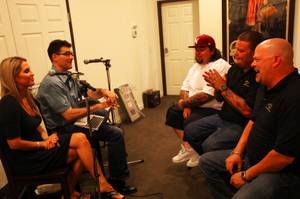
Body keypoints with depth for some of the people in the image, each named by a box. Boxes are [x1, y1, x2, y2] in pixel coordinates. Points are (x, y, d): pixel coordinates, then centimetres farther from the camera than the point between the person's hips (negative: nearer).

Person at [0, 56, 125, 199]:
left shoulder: (26, 96, 8)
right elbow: (14, 143, -20)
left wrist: (46, 137, -1)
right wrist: (42, 144, -11)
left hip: (37, 148, 8)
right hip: (25, 159, -8)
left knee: (80, 139, -10)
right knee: (80, 144, -16)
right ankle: (102, 184, -1)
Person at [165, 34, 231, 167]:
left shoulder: (220, 66, -18)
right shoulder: (196, 65, 12)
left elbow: (206, 96, -26)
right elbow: (185, 88, 10)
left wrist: (184, 103, -14)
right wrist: (187, 106, -9)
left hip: (213, 109, -9)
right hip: (193, 106, 10)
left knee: (190, 121, -28)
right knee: (172, 113, 3)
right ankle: (187, 148, 12)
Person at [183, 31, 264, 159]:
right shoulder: (234, 68, 5)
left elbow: (247, 111, -25)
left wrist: (223, 88, -22)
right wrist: (216, 87, -11)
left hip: (241, 125, -8)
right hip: (222, 117, 8)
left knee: (209, 145, -26)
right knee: (189, 130, 5)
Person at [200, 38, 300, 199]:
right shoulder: (267, 87, 5)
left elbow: (283, 155, -28)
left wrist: (246, 175, -16)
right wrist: (237, 152, 3)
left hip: (281, 171, -9)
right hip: (251, 156, 9)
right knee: (207, 161, 10)